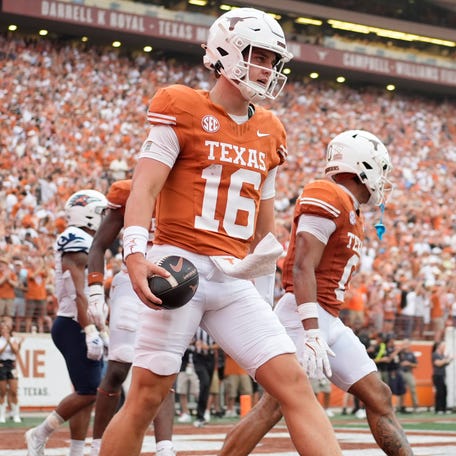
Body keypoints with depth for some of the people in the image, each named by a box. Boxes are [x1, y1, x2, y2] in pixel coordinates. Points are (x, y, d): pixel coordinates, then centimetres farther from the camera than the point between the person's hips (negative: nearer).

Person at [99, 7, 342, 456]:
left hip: (234, 280, 6)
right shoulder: (182, 110, -3)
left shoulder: (269, 133, 16)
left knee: (294, 382, -4)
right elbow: (144, 186, -12)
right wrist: (135, 254, -26)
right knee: (146, 396, -3)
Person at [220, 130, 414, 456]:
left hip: (329, 320, 10)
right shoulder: (327, 198, -11)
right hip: (305, 316, -10)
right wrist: (311, 332, -25)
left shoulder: (352, 217, 20)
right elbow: (303, 269, -18)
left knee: (378, 398, 8)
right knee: (274, 406, -14)